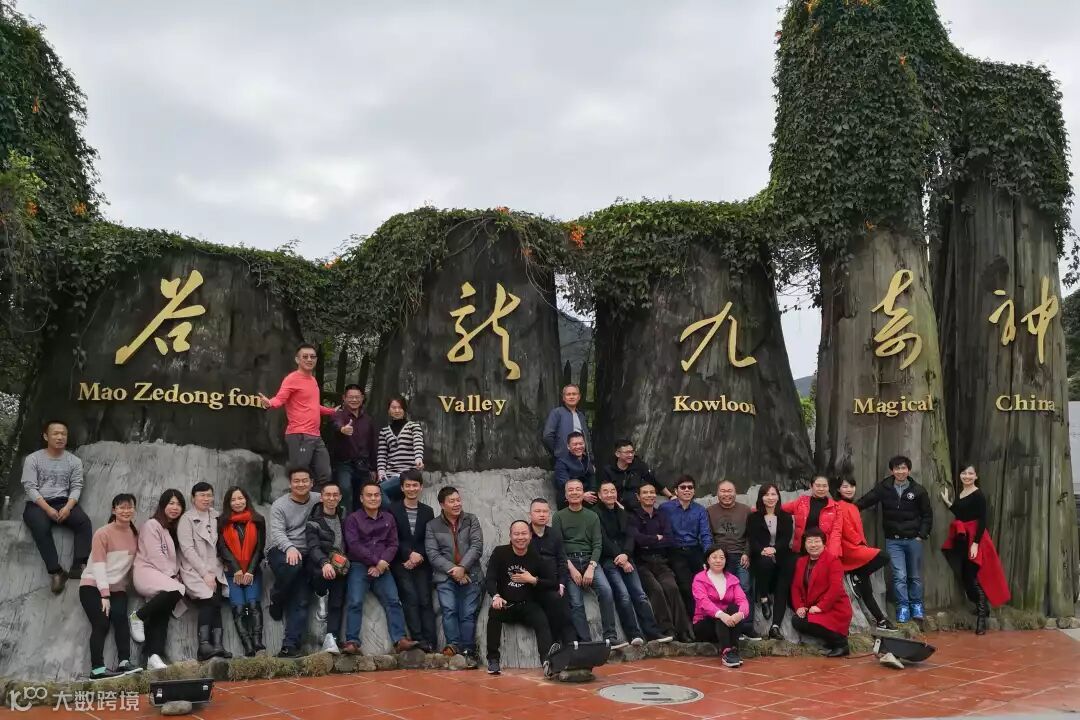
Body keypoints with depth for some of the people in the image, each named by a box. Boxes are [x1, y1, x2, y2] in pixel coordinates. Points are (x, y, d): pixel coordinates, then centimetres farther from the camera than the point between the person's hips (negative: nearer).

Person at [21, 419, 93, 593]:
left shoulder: (74, 461, 10)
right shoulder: (33, 459, 3)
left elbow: (76, 488, 3)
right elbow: (30, 488, -6)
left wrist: (67, 507, -18)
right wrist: (48, 509, -19)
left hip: (63, 502, 2)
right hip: (38, 504, -2)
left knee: (84, 521, -27)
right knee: (41, 527, -35)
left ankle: (79, 566, -32)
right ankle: (56, 571, -34)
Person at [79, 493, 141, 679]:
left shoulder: (135, 535, 8)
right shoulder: (103, 533, -8)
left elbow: (134, 563, 8)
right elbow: (99, 565, -13)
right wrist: (104, 594, -19)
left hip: (118, 588, 3)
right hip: (93, 586, -3)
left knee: (121, 618, -20)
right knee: (101, 623, -18)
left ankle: (124, 662, -26)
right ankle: (97, 668, -20)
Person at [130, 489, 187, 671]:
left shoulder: (174, 529, 22)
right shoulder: (152, 525, -1)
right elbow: (155, 555, -10)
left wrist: (175, 575, 2)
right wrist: (170, 576, -10)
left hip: (166, 576, 7)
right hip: (146, 571, -7)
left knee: (162, 611, -15)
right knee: (177, 590, -31)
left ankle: (154, 656, -24)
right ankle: (138, 616, -14)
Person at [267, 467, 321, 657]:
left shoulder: (318, 500, 5)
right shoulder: (279, 505, -2)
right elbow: (277, 532, -15)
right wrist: (290, 548, -35)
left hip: (305, 555, 3)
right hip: (280, 550, -2)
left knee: (300, 601, -8)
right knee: (291, 564, -36)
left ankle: (290, 645, -7)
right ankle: (276, 598, -6)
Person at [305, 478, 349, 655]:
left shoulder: (344, 514, 15)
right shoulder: (314, 521, 1)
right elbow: (313, 547, -13)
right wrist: (324, 563, -31)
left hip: (341, 562, 3)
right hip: (319, 564, -3)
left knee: (337, 600, -17)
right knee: (330, 572, -35)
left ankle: (331, 637, -24)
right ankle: (321, 596, -6)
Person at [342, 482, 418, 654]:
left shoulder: (388, 518, 15)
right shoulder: (353, 519, 3)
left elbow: (393, 544, 8)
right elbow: (354, 545, -8)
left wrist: (382, 563, -9)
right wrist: (375, 561, -12)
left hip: (381, 567, 3)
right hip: (359, 566, -3)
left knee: (393, 601, -9)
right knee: (355, 602, -17)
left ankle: (400, 640, -12)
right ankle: (352, 642, -18)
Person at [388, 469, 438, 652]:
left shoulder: (428, 511, 13)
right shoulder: (393, 510, 4)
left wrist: (419, 556, -8)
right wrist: (410, 554, -12)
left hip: (422, 563, 2)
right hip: (401, 563, -2)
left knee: (425, 600, -8)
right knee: (411, 598, -16)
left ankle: (430, 642, -13)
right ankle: (419, 640, -17)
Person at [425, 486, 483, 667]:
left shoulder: (471, 520, 9)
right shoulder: (432, 526, 7)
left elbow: (477, 546, -1)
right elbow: (432, 554, -2)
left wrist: (462, 567, -13)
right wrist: (452, 570, -12)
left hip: (470, 575, 0)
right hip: (445, 577, 0)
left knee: (468, 614, -3)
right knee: (449, 610, -18)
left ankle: (468, 651, 3)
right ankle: (453, 644, -13)